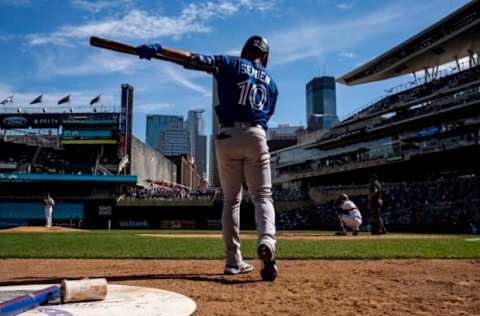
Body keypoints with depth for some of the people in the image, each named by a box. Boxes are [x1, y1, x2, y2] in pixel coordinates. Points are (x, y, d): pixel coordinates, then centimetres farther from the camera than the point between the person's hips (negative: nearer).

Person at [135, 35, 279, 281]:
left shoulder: (231, 64, 10)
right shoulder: (271, 82, 20)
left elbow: (193, 59, -1)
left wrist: (157, 49, -3)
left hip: (228, 136, -1)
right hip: (256, 136, 1)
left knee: (231, 200, 9)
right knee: (262, 197, 3)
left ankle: (233, 260, 7)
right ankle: (266, 242, -26)